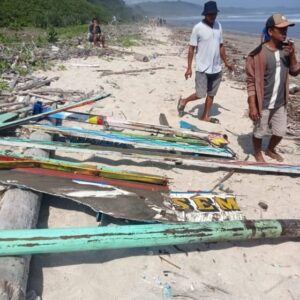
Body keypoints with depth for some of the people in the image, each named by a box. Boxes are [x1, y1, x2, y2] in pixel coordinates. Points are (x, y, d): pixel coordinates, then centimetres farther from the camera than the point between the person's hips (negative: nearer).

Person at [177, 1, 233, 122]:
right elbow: (191, 48, -8)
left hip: (216, 68, 6)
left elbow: (221, 46, 15)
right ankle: (183, 102, 20)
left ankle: (205, 116, 23)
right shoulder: (198, 28, -10)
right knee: (200, 94, -6)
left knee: (211, 94, 10)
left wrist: (226, 62, 16)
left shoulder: (218, 26, 6)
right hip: (202, 69, -5)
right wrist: (189, 68, -12)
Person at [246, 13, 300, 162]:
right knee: (259, 132, 12)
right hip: (263, 104, -6)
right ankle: (258, 153, 37)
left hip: (280, 103, 6)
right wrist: (252, 106, -20)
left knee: (280, 131, 18)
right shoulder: (258, 54, -17)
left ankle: (270, 150, 46)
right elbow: (251, 82, -17)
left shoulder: (286, 50, 2)